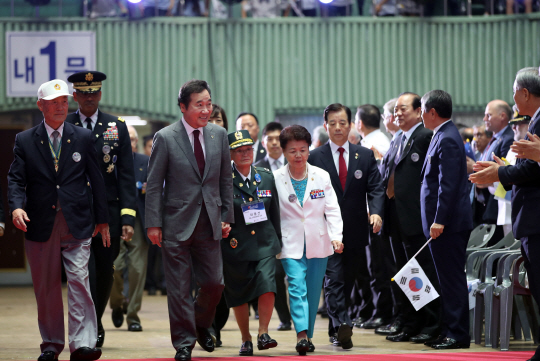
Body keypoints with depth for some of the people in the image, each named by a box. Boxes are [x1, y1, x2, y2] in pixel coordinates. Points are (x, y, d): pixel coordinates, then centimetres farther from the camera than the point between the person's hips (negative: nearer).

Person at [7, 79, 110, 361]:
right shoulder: (25, 141, 6)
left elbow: (96, 180, 10)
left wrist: (102, 220, 8)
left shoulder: (83, 138, 8)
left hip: (77, 224, -1)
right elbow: (16, 179, 1)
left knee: (79, 280, -12)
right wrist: (17, 206, -19)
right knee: (46, 288, 7)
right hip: (40, 225, 1)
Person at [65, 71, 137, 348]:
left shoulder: (117, 128, 8)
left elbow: (126, 176, 4)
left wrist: (128, 217, -4)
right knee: (85, 274, -11)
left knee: (105, 275, 9)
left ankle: (95, 325, 28)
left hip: (108, 213, 2)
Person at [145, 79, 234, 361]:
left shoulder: (219, 135, 5)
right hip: (177, 223, -3)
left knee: (214, 282, 4)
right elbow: (154, 185, -4)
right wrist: (154, 224, -8)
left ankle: (201, 324, 31)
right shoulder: (165, 138, -6)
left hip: (209, 223, 3)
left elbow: (225, 179, 12)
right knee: (179, 288, 1)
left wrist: (227, 216, 9)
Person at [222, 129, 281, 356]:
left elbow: (275, 212, 14)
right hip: (235, 246, -2)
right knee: (238, 295, 5)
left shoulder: (266, 177, 8)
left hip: (265, 244, 2)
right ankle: (245, 339, 20)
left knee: (267, 287, -16)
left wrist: (277, 241, 14)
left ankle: (263, 333, -6)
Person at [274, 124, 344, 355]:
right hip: (291, 243, -2)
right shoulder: (276, 179, -2)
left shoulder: (321, 176, 2)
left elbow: (332, 209, 1)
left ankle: (307, 336, 18)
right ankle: (301, 333, -26)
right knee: (297, 286, -17)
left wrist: (336, 236, -10)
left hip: (318, 242, 2)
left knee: (313, 291, 6)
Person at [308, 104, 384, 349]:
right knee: (334, 280, -14)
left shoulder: (365, 156, 8)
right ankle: (342, 326, -26)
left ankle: (336, 330, 25)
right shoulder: (314, 158, 2)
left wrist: (376, 212, -17)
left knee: (348, 281, 11)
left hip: (356, 232, 3)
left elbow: (375, 188, 2)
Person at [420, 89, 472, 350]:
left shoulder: (447, 140, -15)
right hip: (443, 222, 10)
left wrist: (439, 220, -24)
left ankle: (458, 334, -4)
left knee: (452, 278, -7)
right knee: (448, 278, 12)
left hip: (448, 224, -10)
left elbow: (448, 184, -22)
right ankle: (450, 331, 16)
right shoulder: (443, 136, 16)